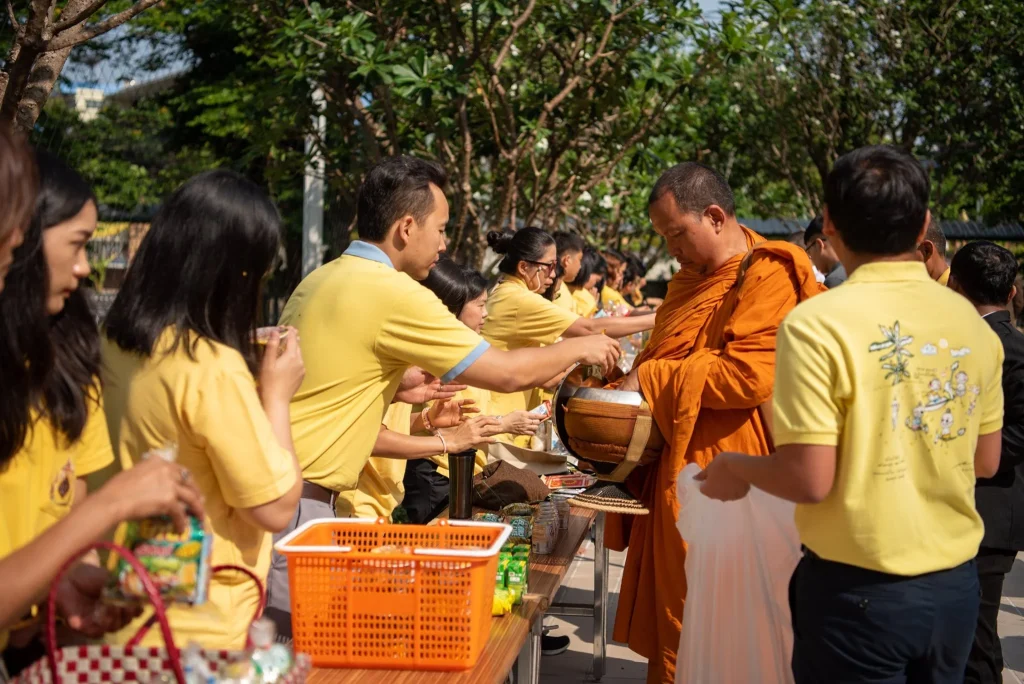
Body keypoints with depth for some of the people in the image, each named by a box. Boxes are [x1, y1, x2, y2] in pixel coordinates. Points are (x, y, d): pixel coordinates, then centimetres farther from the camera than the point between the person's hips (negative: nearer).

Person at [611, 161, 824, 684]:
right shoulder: (691, 281, 17)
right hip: (676, 471, 9)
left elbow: (748, 375, -23)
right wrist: (621, 389, 7)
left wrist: (650, 377, -14)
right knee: (665, 613, 13)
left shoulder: (769, 277, -12)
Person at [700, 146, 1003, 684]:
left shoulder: (818, 324, -17)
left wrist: (736, 468, 0)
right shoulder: (971, 323, 0)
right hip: (956, 584, 5)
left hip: (860, 590, -5)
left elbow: (810, 480, -19)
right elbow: (985, 462, 11)